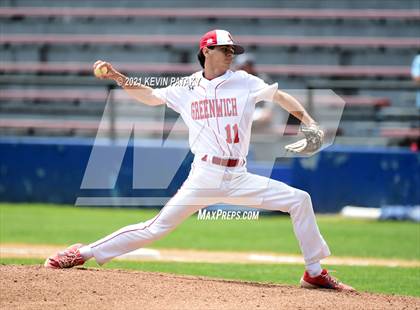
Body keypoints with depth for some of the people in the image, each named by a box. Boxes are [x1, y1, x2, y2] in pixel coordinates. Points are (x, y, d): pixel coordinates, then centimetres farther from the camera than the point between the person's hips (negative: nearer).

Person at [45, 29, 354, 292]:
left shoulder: (243, 81, 5)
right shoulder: (187, 88, 7)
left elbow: (280, 96, 7)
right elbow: (150, 95, 21)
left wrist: (310, 124, -5)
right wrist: (117, 77, 9)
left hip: (239, 178, 2)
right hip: (204, 178, -2)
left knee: (299, 199, -9)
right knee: (158, 227, -8)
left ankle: (315, 273, 1)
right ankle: (85, 252, 1)